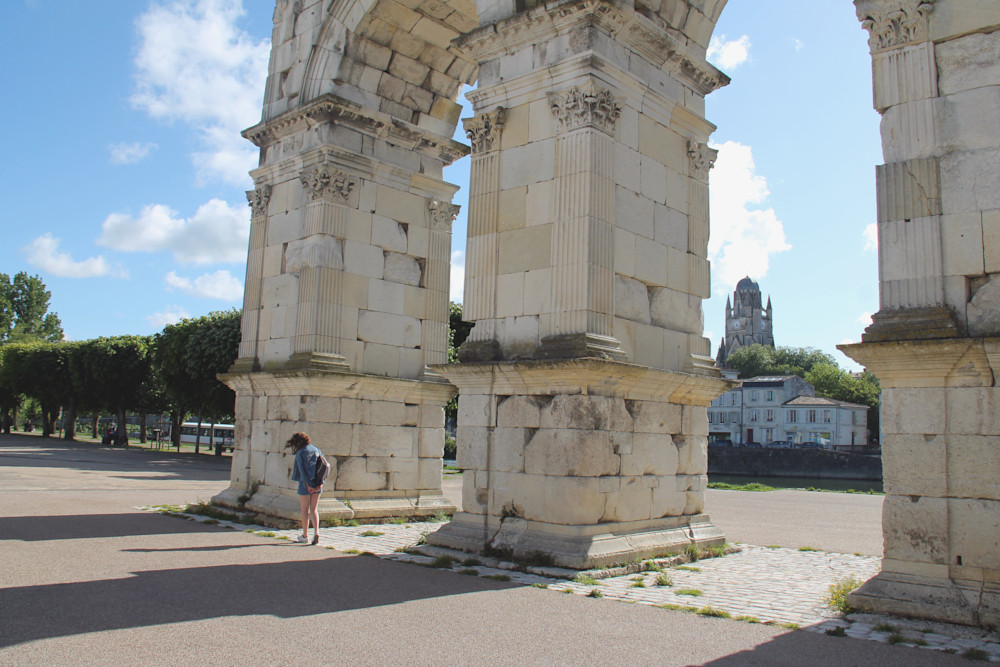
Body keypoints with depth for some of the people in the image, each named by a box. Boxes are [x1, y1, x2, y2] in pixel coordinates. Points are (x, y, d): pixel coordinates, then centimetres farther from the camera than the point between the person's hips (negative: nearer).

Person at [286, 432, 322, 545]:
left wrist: (308, 483, -13)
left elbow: (301, 470, -14)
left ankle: (305, 535, 15)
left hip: (305, 484, -5)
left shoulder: (300, 453, -8)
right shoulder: (316, 450, 7)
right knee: (313, 510, 11)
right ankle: (316, 531, -8)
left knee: (305, 510, 8)